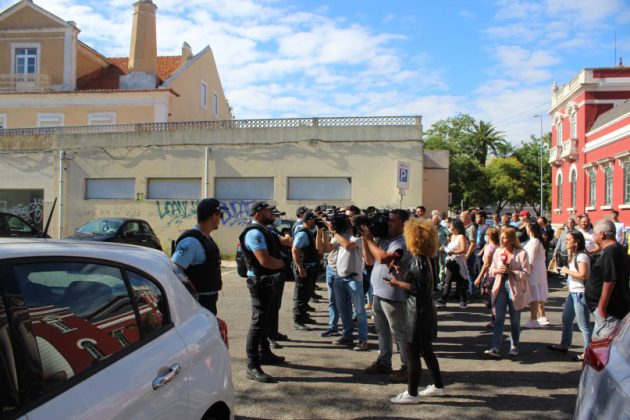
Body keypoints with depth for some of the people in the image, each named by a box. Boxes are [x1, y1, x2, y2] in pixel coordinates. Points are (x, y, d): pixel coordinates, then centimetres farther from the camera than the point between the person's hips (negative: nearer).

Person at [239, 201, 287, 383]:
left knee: (265, 319, 22)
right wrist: (281, 263, -10)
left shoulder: (264, 231, 13)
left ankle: (264, 354, 38)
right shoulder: (255, 233, -20)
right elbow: (265, 261, -28)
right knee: (258, 322, -8)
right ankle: (252, 367, -4)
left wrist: (277, 262, -3)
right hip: (260, 282, -11)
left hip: (268, 281, 11)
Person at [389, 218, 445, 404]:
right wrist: (402, 274, 11)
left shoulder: (418, 261, -20)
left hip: (419, 313, -10)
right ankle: (438, 386, 31)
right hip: (424, 311, 10)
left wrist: (397, 283, -16)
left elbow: (417, 288, -24)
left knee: (412, 352, -2)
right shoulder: (423, 258, 8)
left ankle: (412, 394, 7)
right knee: (426, 350, 20)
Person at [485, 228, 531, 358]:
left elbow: (526, 274, -11)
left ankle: (514, 347, 24)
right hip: (500, 287, 3)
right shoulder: (498, 252, 4)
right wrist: (497, 270, -12)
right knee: (498, 319, -3)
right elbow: (492, 269, 11)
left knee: (515, 321, 9)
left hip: (515, 289, -3)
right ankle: (495, 348, -6)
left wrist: (510, 271, -22)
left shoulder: (521, 253, -9)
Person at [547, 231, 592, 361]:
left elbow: (583, 275, -27)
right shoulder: (574, 255, 13)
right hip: (573, 292, 10)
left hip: (580, 293, -10)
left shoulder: (582, 256, -17)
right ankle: (564, 345, 32)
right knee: (566, 320, 19)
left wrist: (567, 271, -15)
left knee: (584, 325, -3)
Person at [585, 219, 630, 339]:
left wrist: (602, 307, -21)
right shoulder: (616, 249, 16)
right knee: (597, 339, 18)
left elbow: (609, 281, -24)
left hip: (610, 310, -11)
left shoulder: (610, 252, -19)